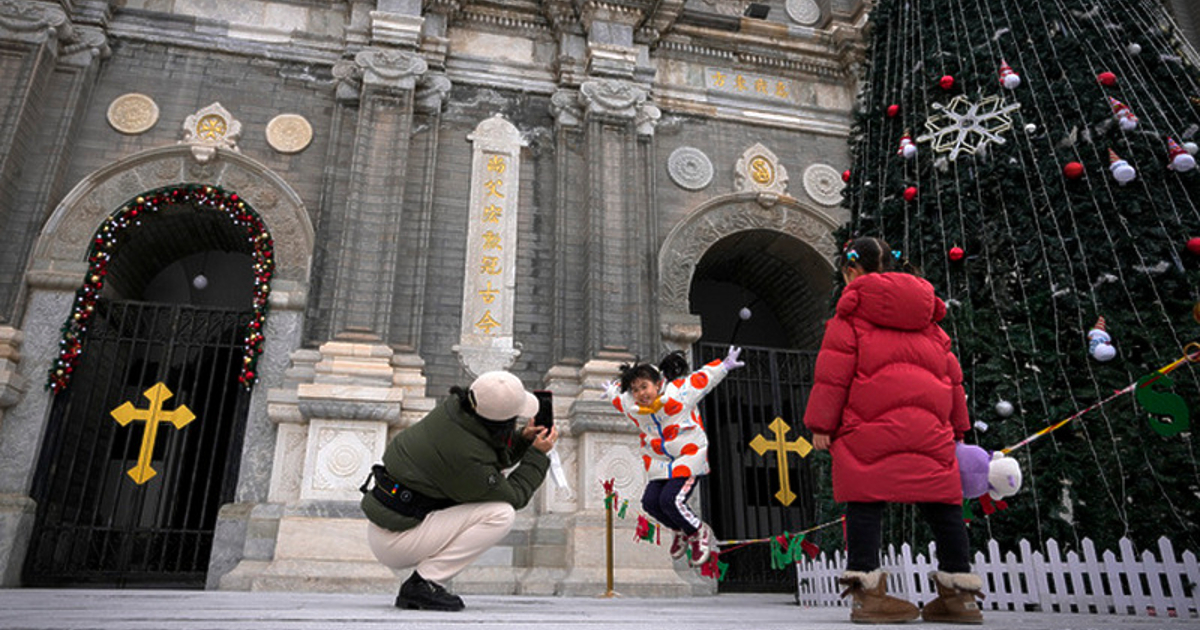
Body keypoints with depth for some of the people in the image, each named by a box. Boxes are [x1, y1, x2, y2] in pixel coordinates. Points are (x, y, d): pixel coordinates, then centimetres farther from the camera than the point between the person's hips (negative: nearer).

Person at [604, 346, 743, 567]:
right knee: (650, 501, -7)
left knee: (670, 500, -21)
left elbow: (703, 377, -3)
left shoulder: (679, 392, -18)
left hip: (689, 456, -5)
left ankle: (699, 532, 9)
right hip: (659, 461, 6)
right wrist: (612, 391, 37)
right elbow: (617, 392, 16)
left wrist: (725, 365, 5)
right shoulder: (630, 405, -7)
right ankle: (681, 531, 24)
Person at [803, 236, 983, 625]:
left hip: (869, 428, -5)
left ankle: (867, 591, -6)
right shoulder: (926, 315, 24)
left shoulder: (851, 310, 6)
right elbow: (951, 371, 23)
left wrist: (821, 423, -2)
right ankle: (959, 595, 15)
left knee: (865, 503, -3)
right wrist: (956, 427, 28)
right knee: (941, 506, 10)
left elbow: (834, 368, -3)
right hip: (929, 428, 5)